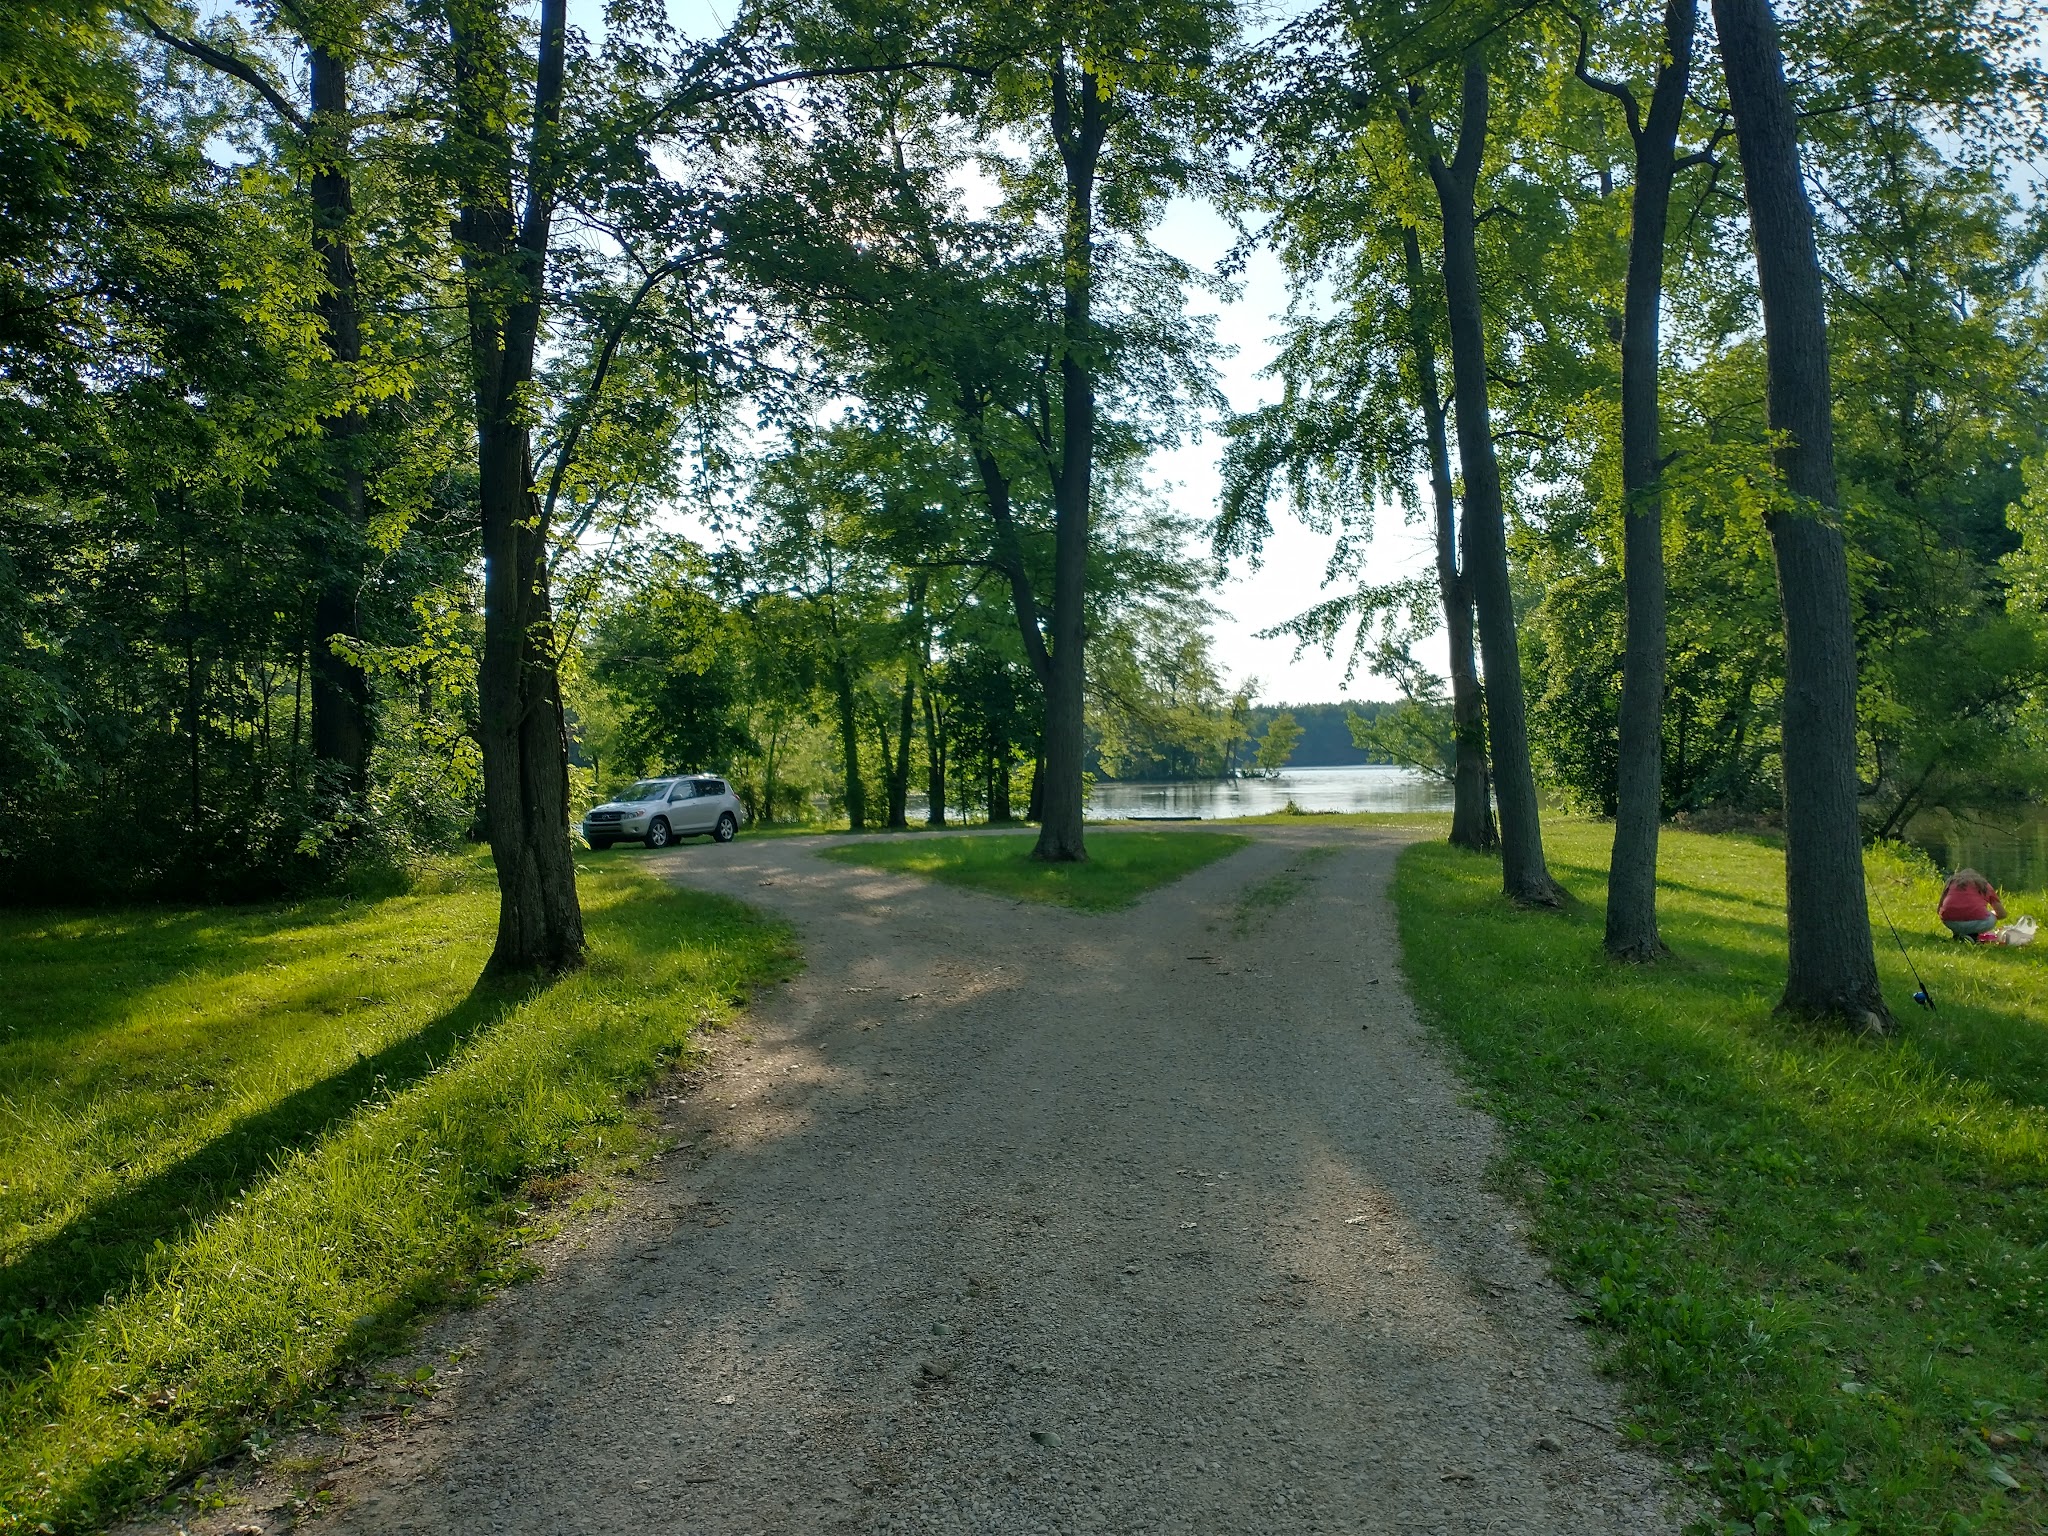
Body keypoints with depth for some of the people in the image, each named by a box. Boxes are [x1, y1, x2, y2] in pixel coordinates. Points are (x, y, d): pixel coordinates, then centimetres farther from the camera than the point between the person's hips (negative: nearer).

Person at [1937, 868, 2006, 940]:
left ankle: (1958, 934, 12)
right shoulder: (1984, 885, 23)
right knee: (1992, 919, 32)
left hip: (1950, 922, 2)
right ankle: (1971, 935, 5)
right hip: (1976, 921, -2)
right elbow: (2002, 914, 24)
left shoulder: (1952, 881, 26)